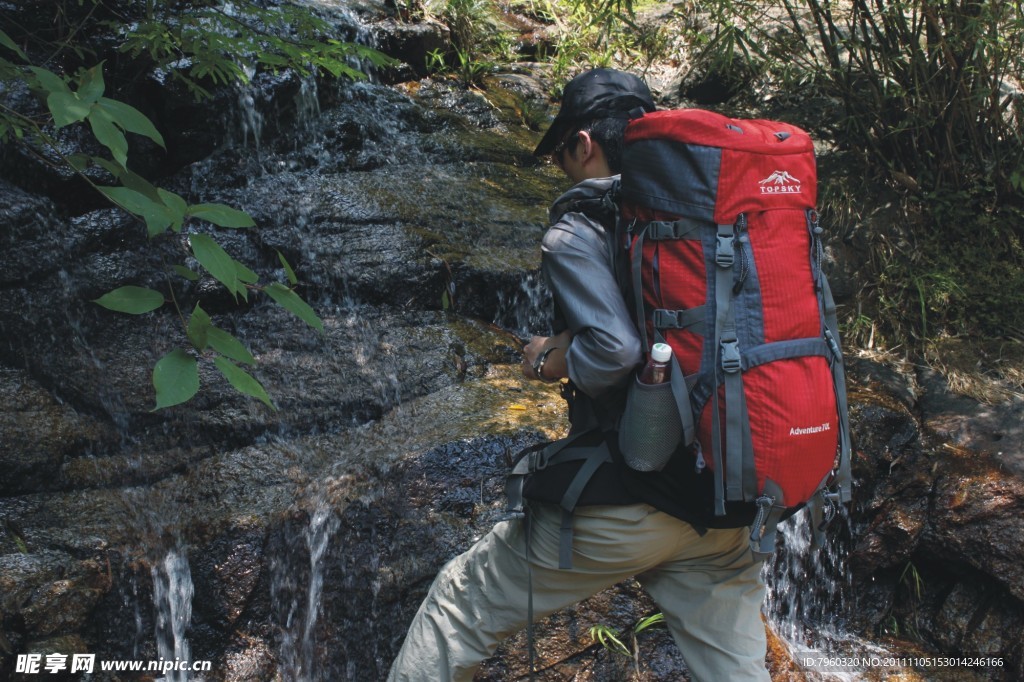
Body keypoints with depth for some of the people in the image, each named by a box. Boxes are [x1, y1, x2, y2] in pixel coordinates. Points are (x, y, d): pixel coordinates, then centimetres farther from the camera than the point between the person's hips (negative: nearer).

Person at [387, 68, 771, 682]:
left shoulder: (579, 231, -7)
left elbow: (613, 350, -22)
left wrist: (549, 360, -2)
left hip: (624, 503, -6)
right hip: (730, 508, 6)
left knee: (457, 606, 13)